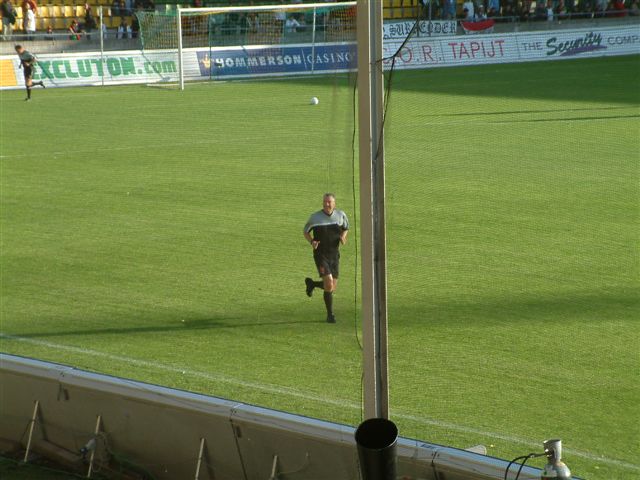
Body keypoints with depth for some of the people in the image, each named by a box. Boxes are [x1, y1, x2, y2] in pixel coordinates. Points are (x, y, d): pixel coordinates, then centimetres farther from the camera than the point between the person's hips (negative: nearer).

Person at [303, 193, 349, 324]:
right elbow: (305, 231, 6)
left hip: (334, 255, 4)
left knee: (332, 288, 8)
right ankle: (330, 314, -1)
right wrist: (312, 242, -15)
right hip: (321, 255, -4)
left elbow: (346, 228, 17)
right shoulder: (315, 217, -9)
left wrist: (343, 237, -6)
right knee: (329, 283, -21)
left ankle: (311, 283, 38)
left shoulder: (340, 215, -1)